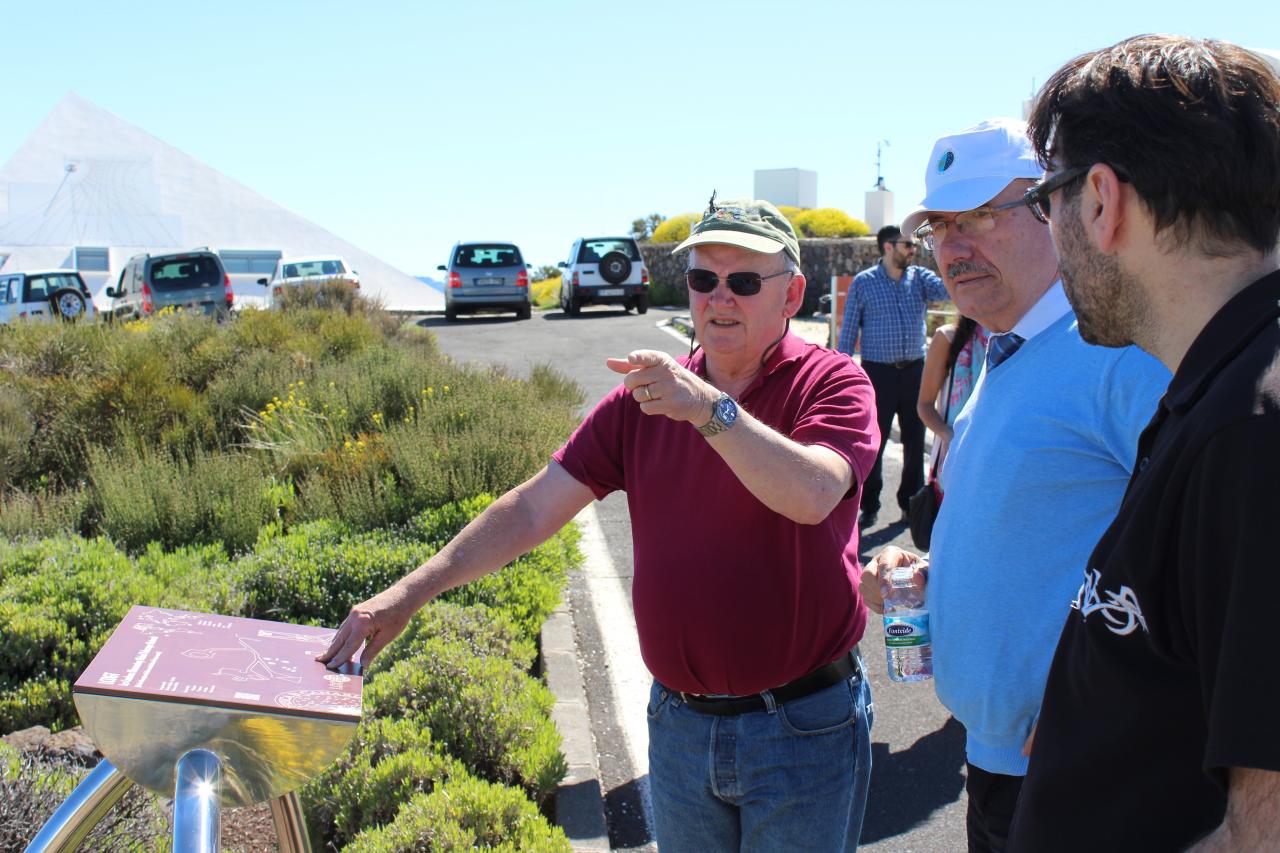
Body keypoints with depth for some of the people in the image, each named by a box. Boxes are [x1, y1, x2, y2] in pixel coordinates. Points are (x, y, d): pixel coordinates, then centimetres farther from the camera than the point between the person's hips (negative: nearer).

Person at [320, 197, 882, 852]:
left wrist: (711, 408, -35)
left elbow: (812, 494, -28)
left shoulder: (832, 382, -9)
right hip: (679, 720, 4)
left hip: (803, 728, -3)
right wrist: (411, 591, -7)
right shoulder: (646, 399, 2)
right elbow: (535, 507, -1)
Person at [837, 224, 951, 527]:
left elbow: (947, 290, -15)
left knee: (915, 440, 10)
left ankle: (911, 503, 24)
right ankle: (869, 507, 14)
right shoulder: (863, 282, -2)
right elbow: (848, 330, 1)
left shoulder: (920, 277, 5)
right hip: (878, 372, -3)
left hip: (915, 369, 3)